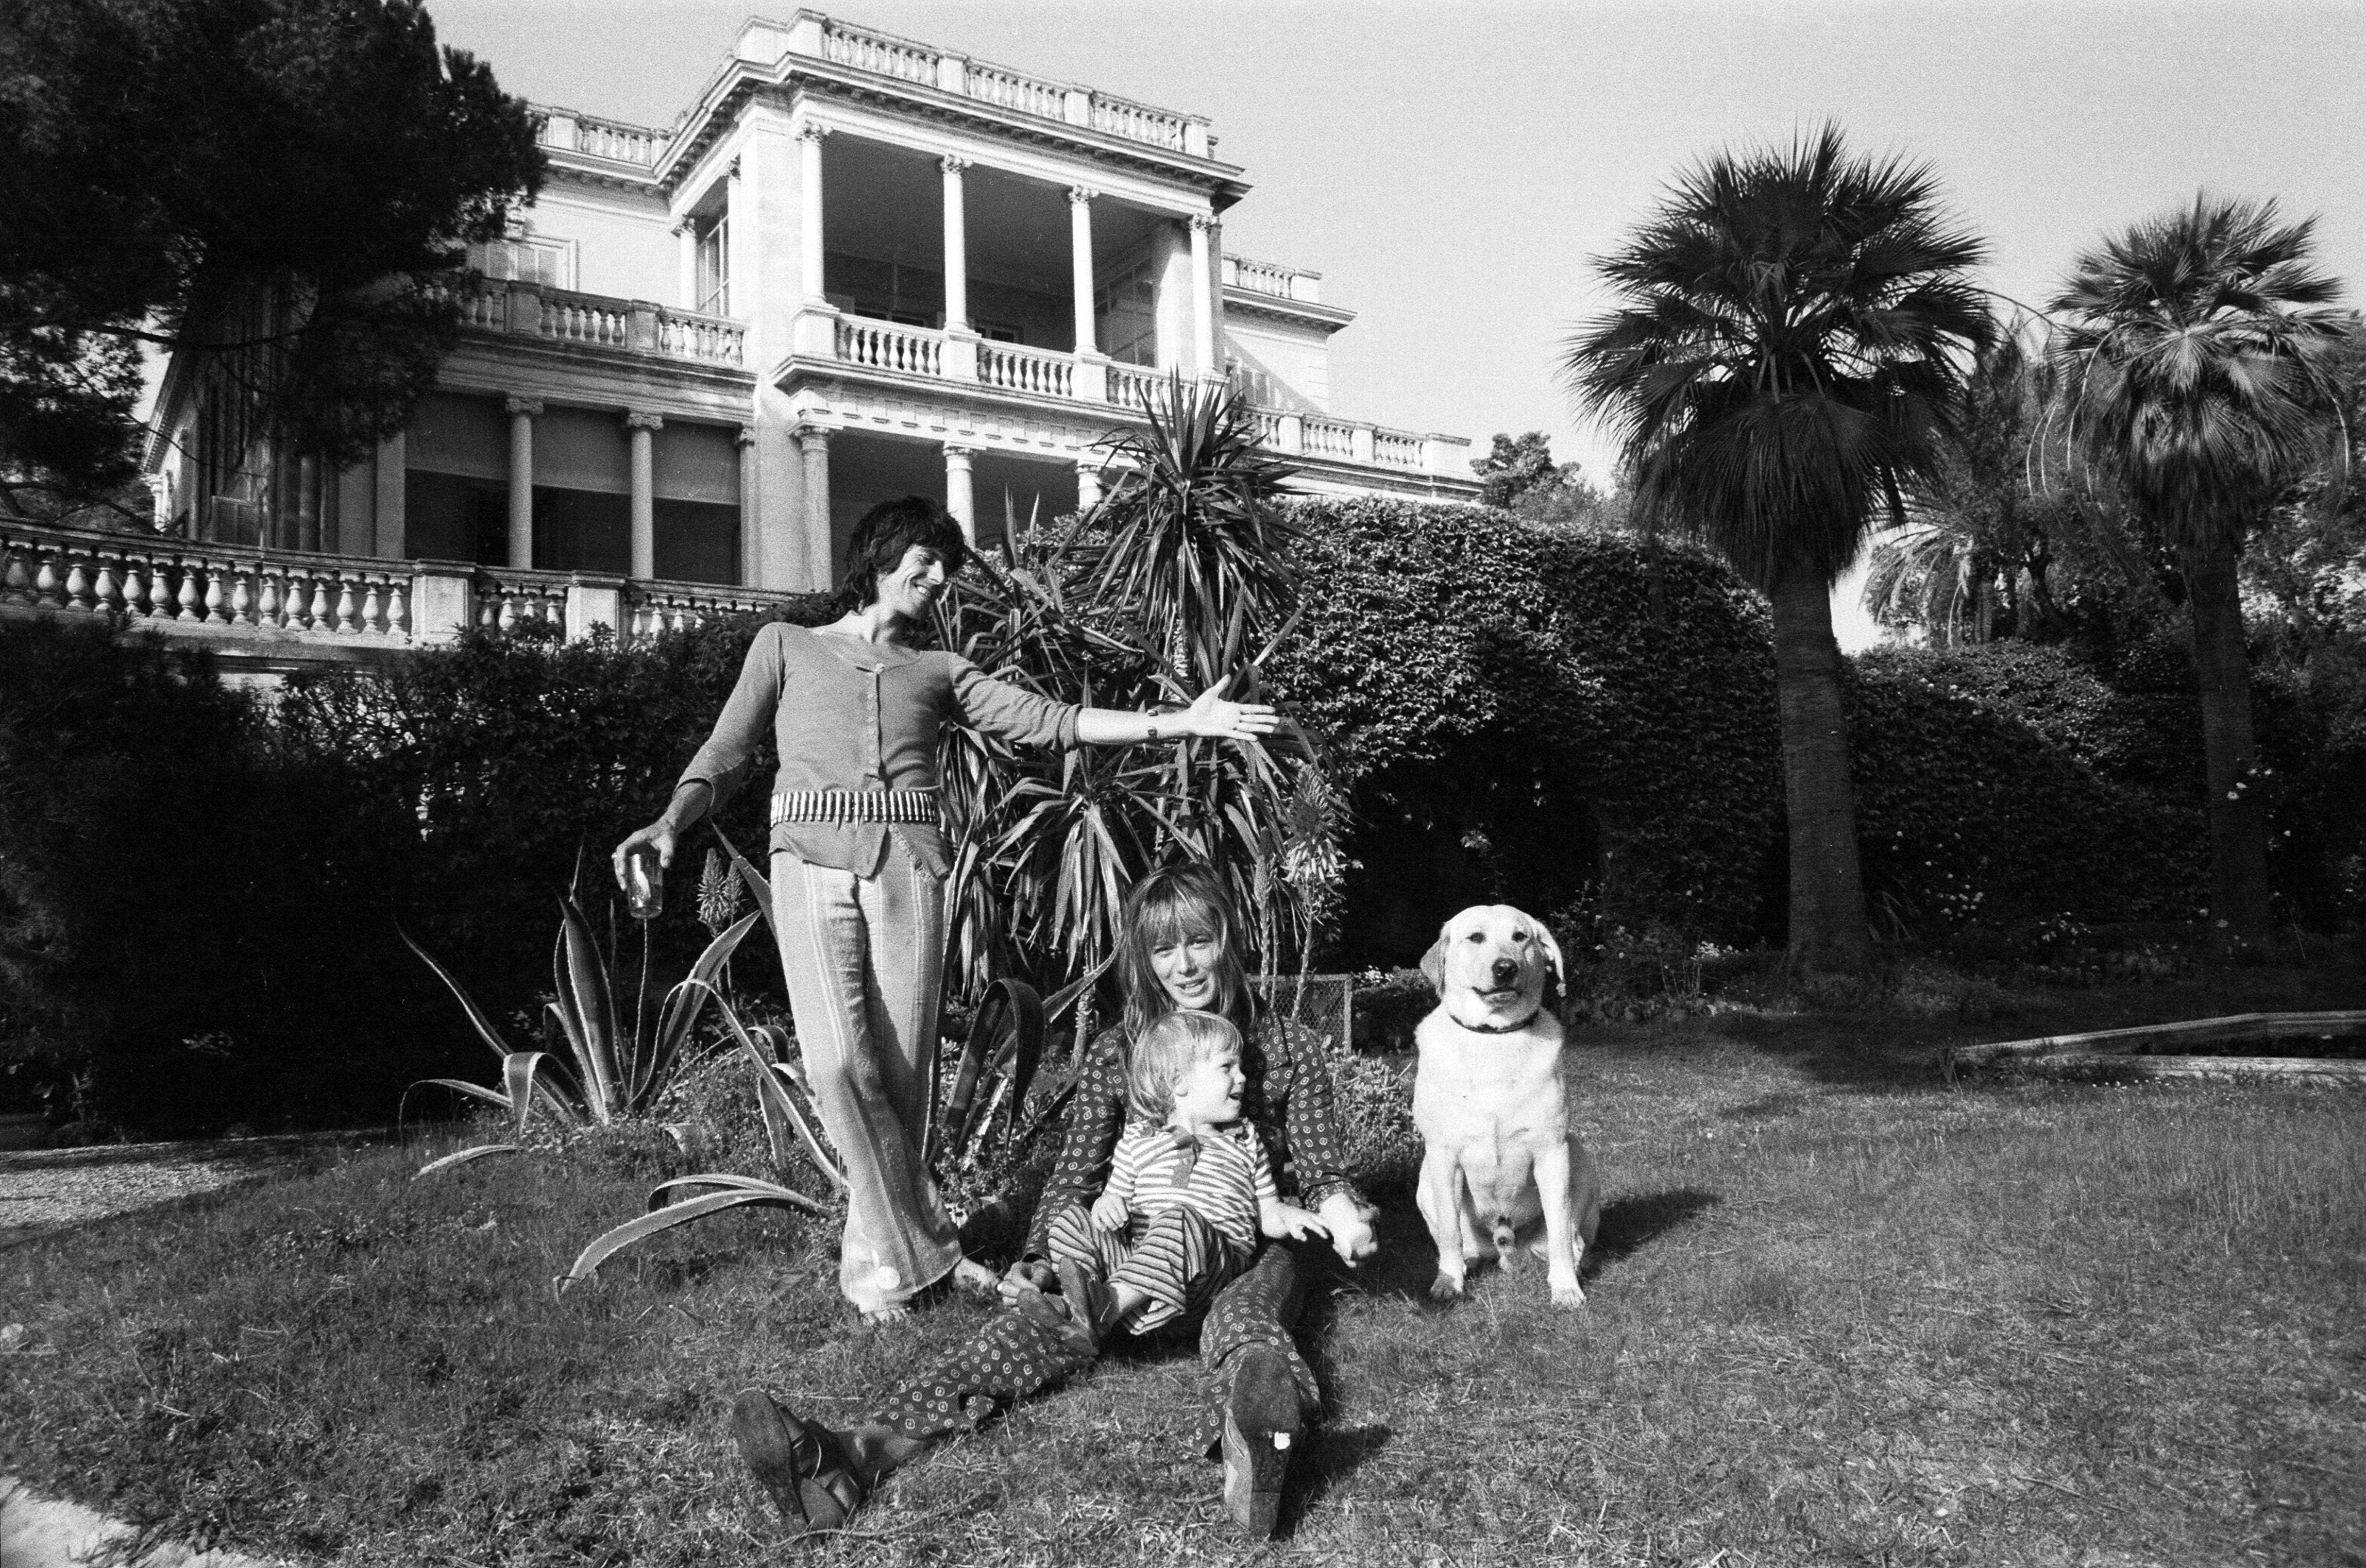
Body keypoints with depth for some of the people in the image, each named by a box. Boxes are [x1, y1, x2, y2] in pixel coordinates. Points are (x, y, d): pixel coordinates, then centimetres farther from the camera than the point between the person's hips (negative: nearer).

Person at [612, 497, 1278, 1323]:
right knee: (842, 1066, -13)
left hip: (909, 869, 2)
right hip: (813, 864, -2)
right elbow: (726, 754, 9)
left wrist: (1174, 722, 1)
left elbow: (1047, 721, 10)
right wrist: (671, 822, -12)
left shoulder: (940, 671, 20)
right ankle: (925, 1247, 1)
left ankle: (877, 1255, 14)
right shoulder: (786, 645, 16)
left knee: (901, 1072, -2)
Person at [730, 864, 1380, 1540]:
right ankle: (858, 1455, -52)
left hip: (1254, 1246, -1)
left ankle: (1250, 1448, -77)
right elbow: (1076, 1173, 1)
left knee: (1240, 1315, -39)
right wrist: (1041, 1258, -17)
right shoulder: (1114, 1056, 6)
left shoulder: (1288, 1048, 3)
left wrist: (1336, 1205, -23)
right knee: (1048, 1314, -29)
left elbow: (1319, 1165, 2)